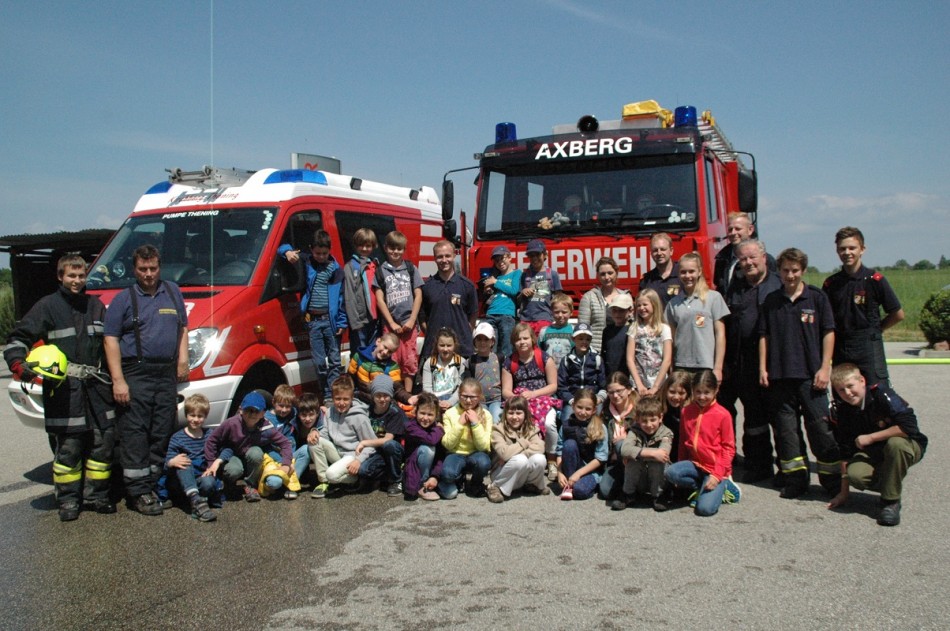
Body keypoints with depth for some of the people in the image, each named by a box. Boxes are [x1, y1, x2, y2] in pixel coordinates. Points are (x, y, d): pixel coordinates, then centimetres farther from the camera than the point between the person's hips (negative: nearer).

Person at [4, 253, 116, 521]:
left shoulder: (96, 305, 14)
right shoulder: (47, 306, 1)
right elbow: (17, 338, 1)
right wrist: (18, 363, -16)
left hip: (97, 388, 4)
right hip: (63, 391, -4)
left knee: (103, 443, 5)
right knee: (67, 448, -1)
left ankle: (98, 496, 17)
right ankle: (68, 501, 11)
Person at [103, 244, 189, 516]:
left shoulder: (173, 292, 15)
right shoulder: (124, 299, 2)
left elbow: (182, 328, 23)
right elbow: (111, 340, -3)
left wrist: (183, 358, 7)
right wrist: (118, 380, -11)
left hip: (167, 374, 4)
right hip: (135, 374, -4)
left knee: (162, 433, 7)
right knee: (134, 433, -6)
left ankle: (154, 484, 17)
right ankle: (138, 491, -2)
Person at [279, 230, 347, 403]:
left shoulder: (335, 268, 3)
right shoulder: (306, 263, 6)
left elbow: (341, 296, 2)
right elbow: (283, 248, 13)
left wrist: (342, 322, -4)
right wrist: (288, 252, -11)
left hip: (331, 319, -1)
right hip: (313, 320, 2)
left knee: (334, 360, 2)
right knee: (319, 361, 4)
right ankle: (326, 396, 12)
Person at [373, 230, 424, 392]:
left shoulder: (411, 269, 7)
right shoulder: (380, 271, 5)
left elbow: (418, 296, 5)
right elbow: (380, 300, 1)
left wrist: (412, 320, -4)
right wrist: (392, 323, -5)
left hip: (409, 323, 1)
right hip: (389, 323, -1)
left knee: (410, 361, 2)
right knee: (392, 362, -1)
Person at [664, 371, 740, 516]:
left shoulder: (722, 414, -11)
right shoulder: (687, 411, 3)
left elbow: (729, 448, -8)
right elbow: (683, 441, 12)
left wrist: (717, 474, -15)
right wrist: (681, 465, 11)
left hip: (715, 468, -5)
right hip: (695, 463, 5)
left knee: (705, 508, -22)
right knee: (670, 473, -26)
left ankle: (722, 485, 9)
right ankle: (702, 488, 0)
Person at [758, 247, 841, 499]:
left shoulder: (817, 297, 1)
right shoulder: (771, 301, 8)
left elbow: (828, 333, 1)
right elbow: (764, 336, 10)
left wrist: (824, 368, -5)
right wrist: (762, 368, 4)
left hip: (810, 374, -3)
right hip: (779, 375, 3)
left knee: (820, 426, -2)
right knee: (785, 428, 5)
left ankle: (832, 479, 10)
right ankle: (795, 478, 14)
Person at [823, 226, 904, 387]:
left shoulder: (875, 280, -4)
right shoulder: (831, 283, 6)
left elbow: (898, 314, 2)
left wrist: (874, 330, 8)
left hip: (870, 349, -4)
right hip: (840, 349, 4)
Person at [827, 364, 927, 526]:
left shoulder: (881, 395, -23)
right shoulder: (839, 411, -10)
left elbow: (909, 427, -31)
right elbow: (845, 453, -4)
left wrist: (870, 437, -24)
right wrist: (844, 493, -3)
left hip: (909, 447, -3)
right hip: (872, 453, 3)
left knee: (895, 443, -39)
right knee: (855, 474, -28)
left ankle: (891, 502, -20)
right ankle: (890, 485, 6)